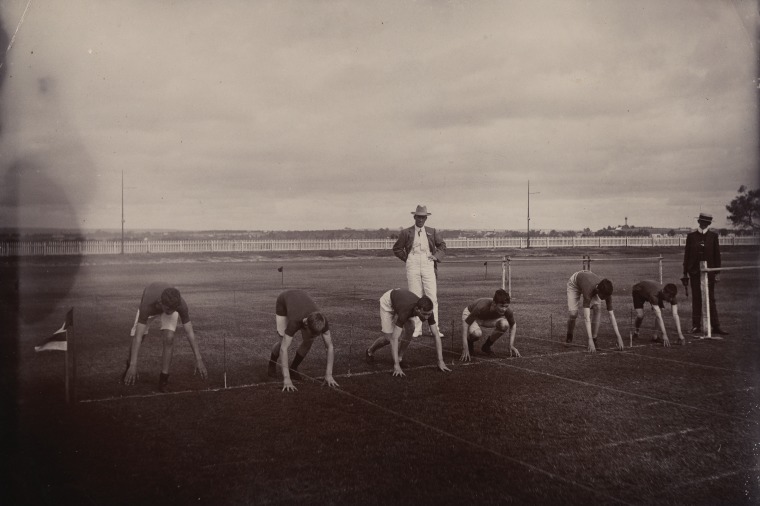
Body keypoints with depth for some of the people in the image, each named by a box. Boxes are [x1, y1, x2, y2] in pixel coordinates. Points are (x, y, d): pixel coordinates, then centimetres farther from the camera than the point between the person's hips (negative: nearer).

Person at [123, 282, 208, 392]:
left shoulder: (181, 304, -40)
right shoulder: (148, 304, -45)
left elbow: (189, 332, -31)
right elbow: (138, 336, -43)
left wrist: (199, 359, -32)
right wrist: (133, 365, -47)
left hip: (172, 304, 0)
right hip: (150, 307, 0)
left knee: (169, 338, -23)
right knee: (135, 337, -1)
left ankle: (163, 378, -10)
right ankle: (129, 364, 33)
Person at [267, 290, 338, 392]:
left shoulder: (322, 321, -35)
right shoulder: (295, 322, -46)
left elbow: (330, 347, -28)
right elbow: (283, 349, -46)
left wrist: (329, 374, -32)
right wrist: (286, 378, -50)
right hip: (283, 301, -3)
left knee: (308, 341, -12)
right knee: (283, 341, -16)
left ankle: (293, 368, 11)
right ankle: (272, 365, 15)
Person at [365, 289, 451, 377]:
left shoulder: (428, 311, -33)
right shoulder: (405, 311, -46)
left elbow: (436, 335, -28)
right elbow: (394, 338, -47)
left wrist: (440, 361, -34)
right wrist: (396, 365, -52)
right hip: (388, 301, -4)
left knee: (410, 330, -20)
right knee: (388, 338, -10)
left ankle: (400, 357, 2)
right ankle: (370, 351, 22)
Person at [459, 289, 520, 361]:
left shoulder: (507, 311, -28)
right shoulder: (482, 307, -41)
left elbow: (513, 325, -6)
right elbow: (465, 323, -37)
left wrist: (511, 345, -12)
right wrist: (465, 348, -40)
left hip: (490, 318, 4)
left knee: (504, 324, -29)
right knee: (476, 333, -39)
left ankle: (487, 346, -3)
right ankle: (469, 342, 0)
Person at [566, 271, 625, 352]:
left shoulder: (606, 292, -33)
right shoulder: (588, 290, -46)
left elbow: (611, 315, -28)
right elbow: (587, 317, -50)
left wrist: (619, 338, -31)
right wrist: (590, 340, -54)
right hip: (574, 283, -4)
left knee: (597, 308, -21)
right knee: (573, 313, -16)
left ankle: (594, 339, -10)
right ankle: (569, 336, 14)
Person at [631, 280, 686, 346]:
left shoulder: (671, 297, -31)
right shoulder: (654, 295, -47)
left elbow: (675, 315, -34)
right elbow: (658, 317, -51)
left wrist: (680, 334, -41)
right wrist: (664, 335, -55)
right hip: (638, 291, -5)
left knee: (659, 313, -17)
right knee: (640, 315, -20)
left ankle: (655, 336, -4)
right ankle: (636, 331, 11)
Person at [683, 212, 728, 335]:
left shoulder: (713, 236, 5)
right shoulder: (691, 236, 5)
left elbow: (717, 254, 4)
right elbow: (687, 254, 5)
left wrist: (717, 272, 0)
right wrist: (685, 272, 1)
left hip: (709, 272, 0)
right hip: (695, 272, 0)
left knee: (710, 299, 1)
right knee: (696, 299, 4)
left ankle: (715, 326, 3)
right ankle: (696, 326, 7)